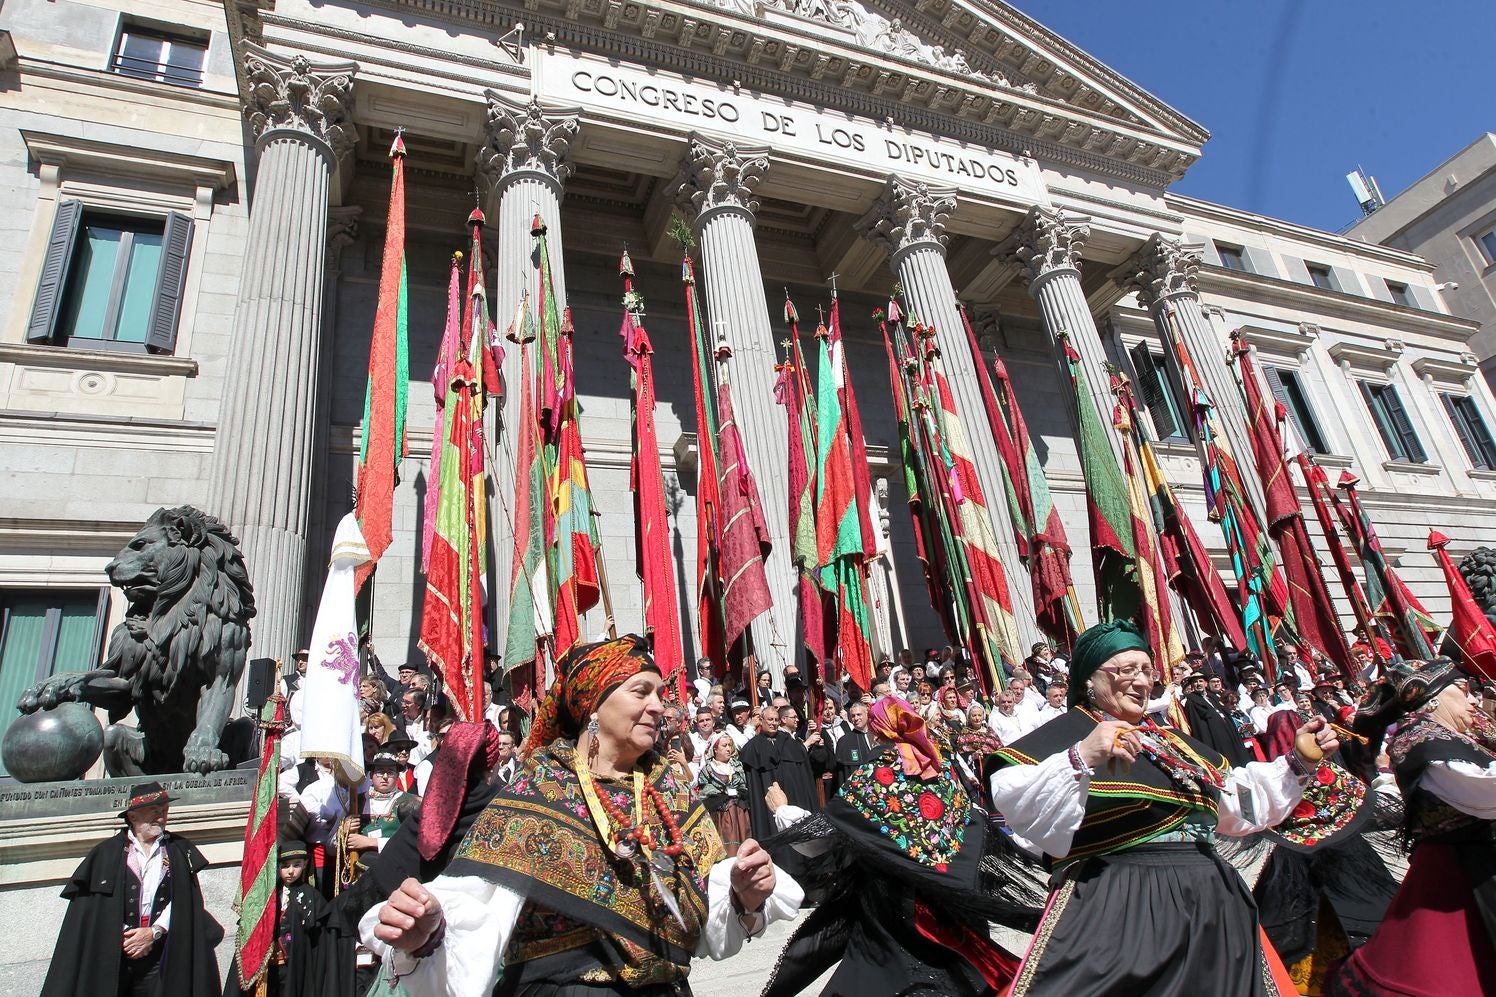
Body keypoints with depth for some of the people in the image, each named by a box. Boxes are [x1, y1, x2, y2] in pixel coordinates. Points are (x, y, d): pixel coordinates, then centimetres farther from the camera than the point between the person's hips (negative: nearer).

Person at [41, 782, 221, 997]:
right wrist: (122, 937, -9)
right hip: (111, 953, 0)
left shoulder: (180, 851, 9)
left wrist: (154, 932, -10)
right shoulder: (106, 853, 5)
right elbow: (89, 905, 1)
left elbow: (184, 901, 2)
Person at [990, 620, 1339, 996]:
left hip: (1210, 906, 8)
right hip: (1117, 910, -7)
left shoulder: (1171, 740, 19)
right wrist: (1081, 759, -34)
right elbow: (1011, 798, -24)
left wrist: (1297, 762, 19)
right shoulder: (1068, 731, -8)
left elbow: (1239, 799, 28)